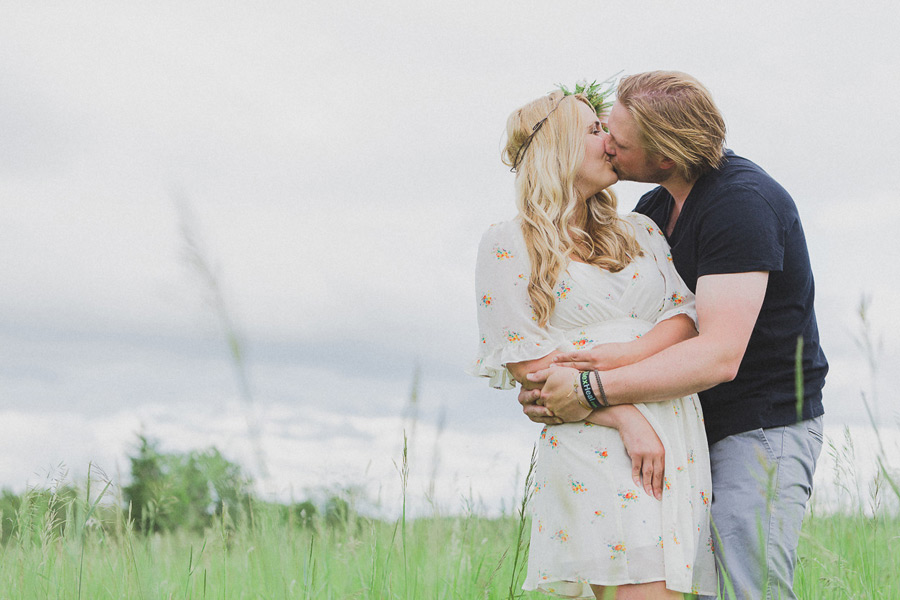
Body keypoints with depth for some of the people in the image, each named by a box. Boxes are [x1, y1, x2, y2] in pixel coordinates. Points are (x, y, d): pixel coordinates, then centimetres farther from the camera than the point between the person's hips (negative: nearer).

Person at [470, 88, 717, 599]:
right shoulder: (508, 244, 5)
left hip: (677, 439, 5)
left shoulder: (641, 231, 21)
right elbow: (527, 363, -4)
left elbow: (685, 317, 8)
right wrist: (626, 418, -14)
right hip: (590, 438, -5)